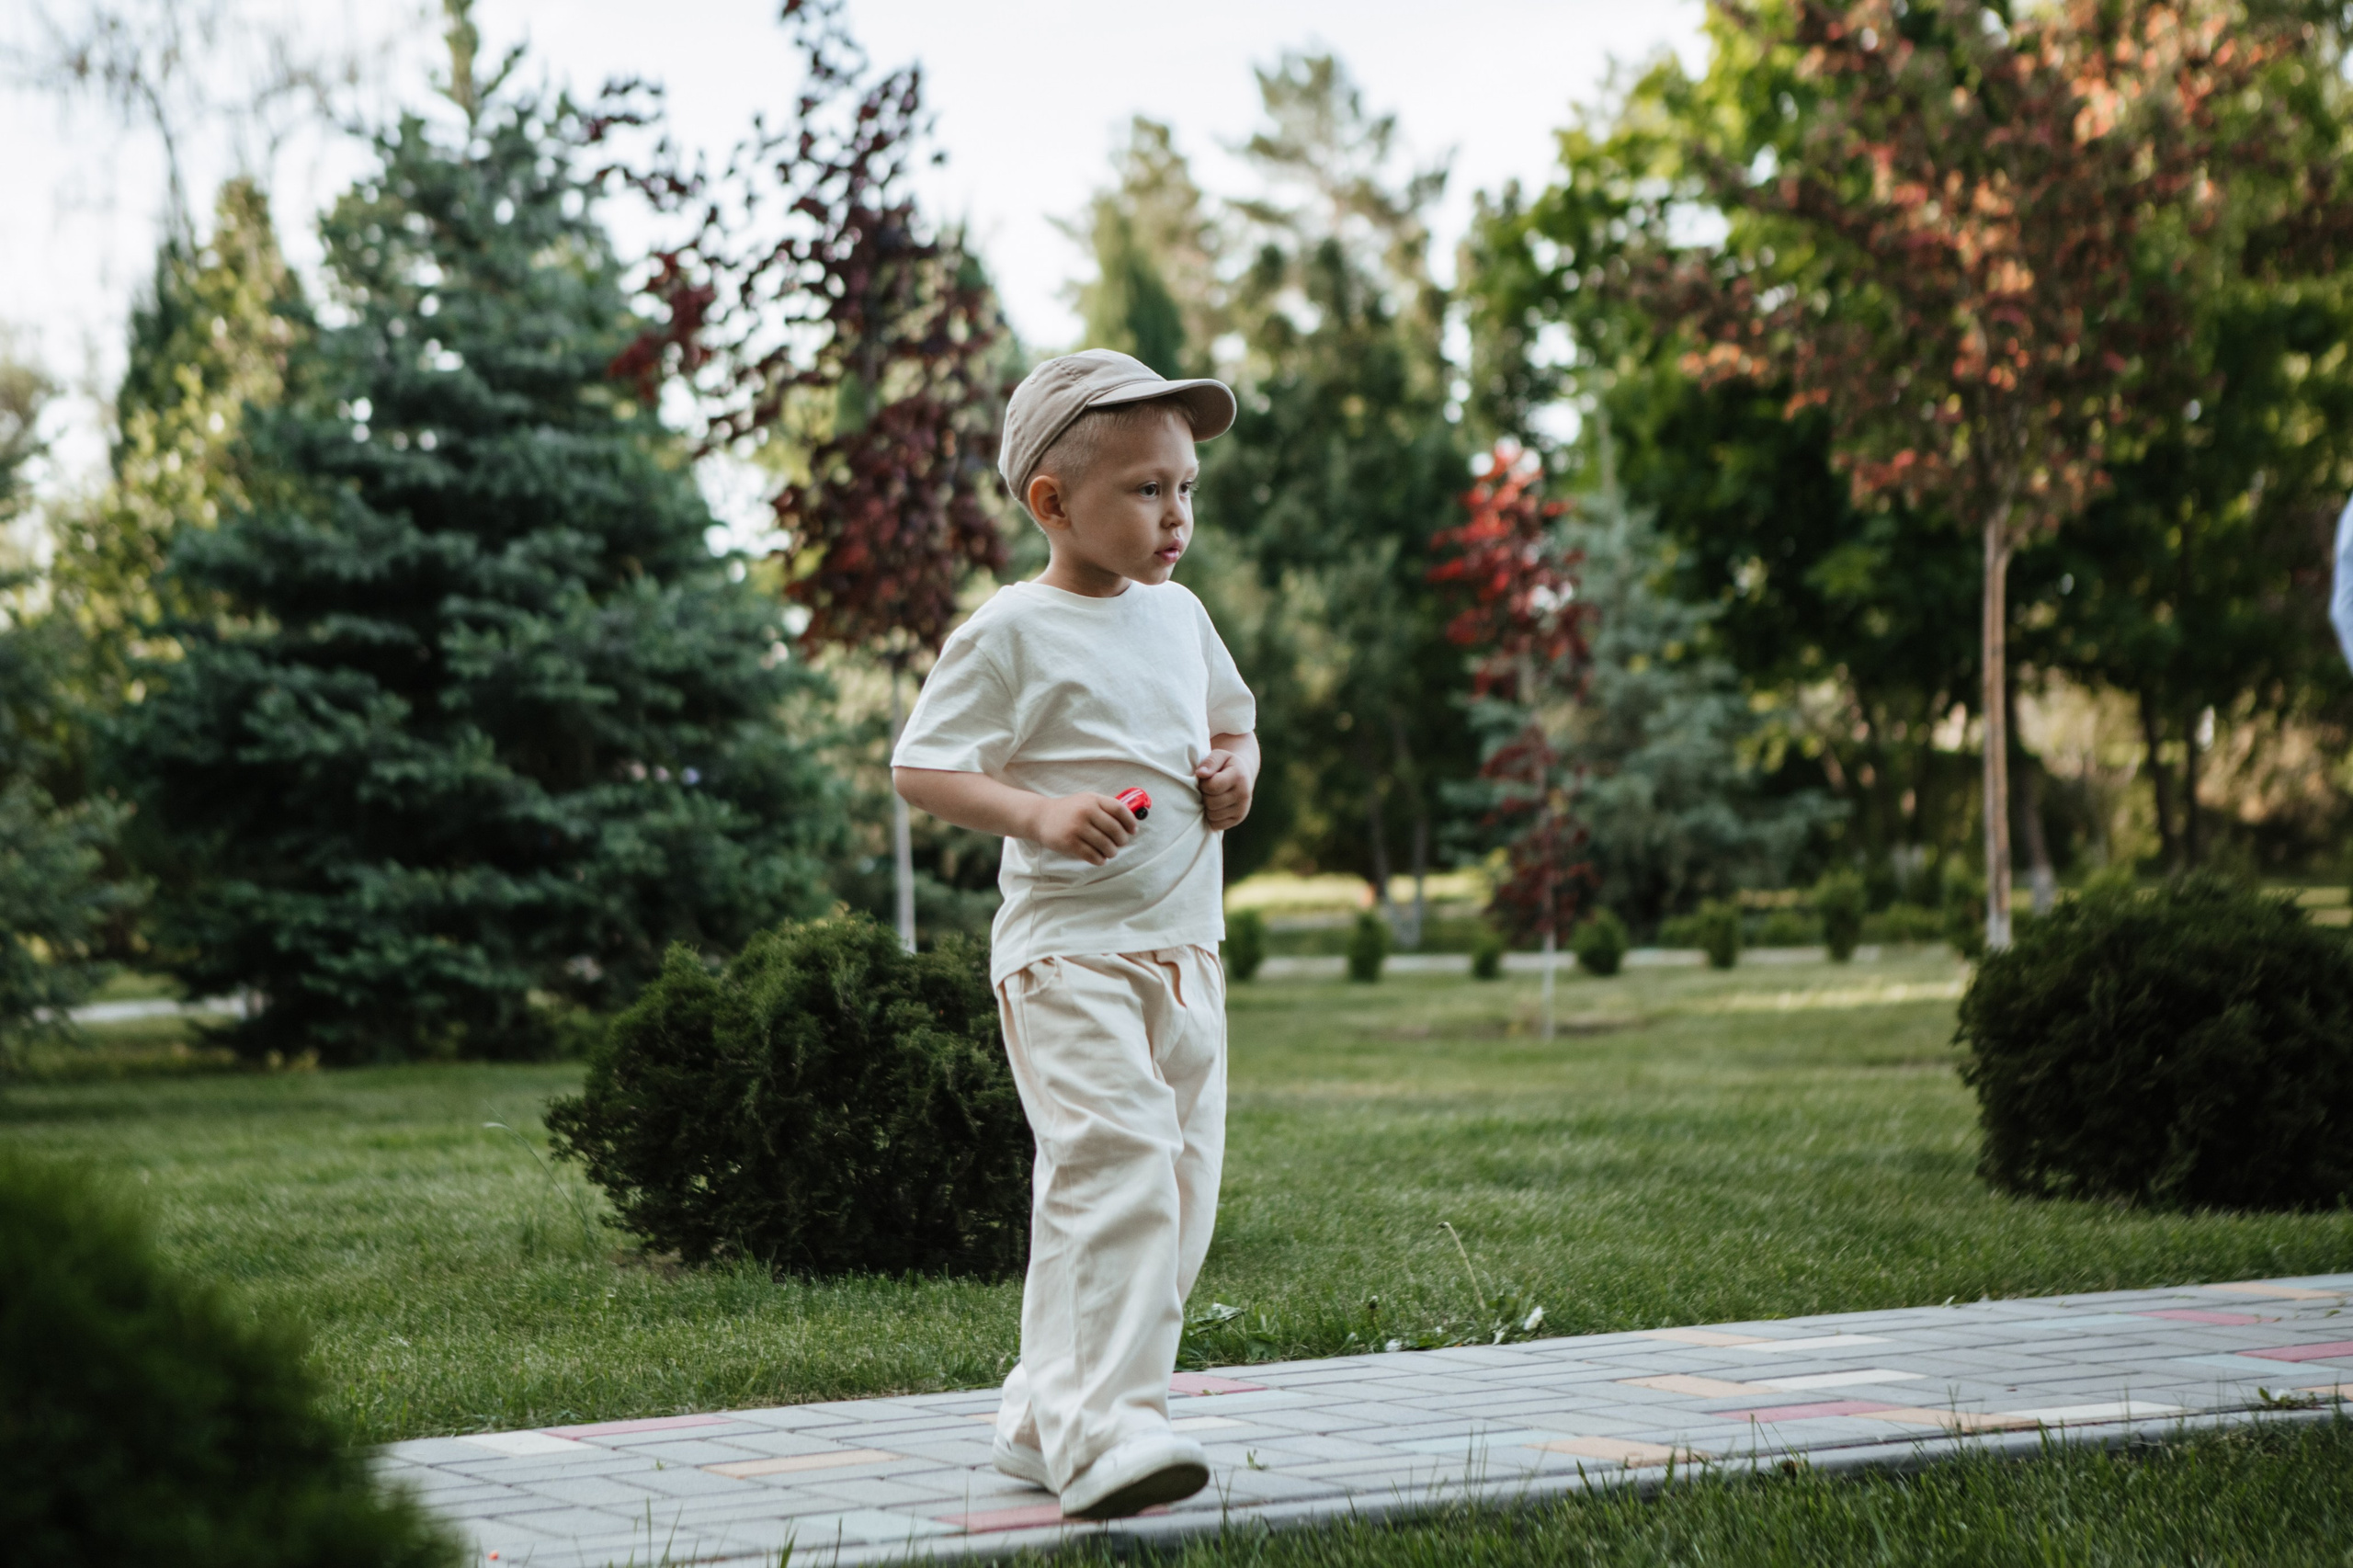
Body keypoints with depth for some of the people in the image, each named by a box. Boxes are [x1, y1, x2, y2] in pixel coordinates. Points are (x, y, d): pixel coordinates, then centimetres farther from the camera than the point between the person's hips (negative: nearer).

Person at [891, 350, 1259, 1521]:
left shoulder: (1177, 614, 13)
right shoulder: (1012, 632, -8)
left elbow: (1232, 721, 29)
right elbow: (919, 768, -10)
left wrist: (1236, 770, 5)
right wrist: (1041, 813, -25)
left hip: (1182, 948, 8)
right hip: (1068, 950, -8)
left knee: (1178, 1188, 8)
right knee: (1116, 1162, -22)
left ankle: (1046, 1416, 18)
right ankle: (1100, 1433, -24)